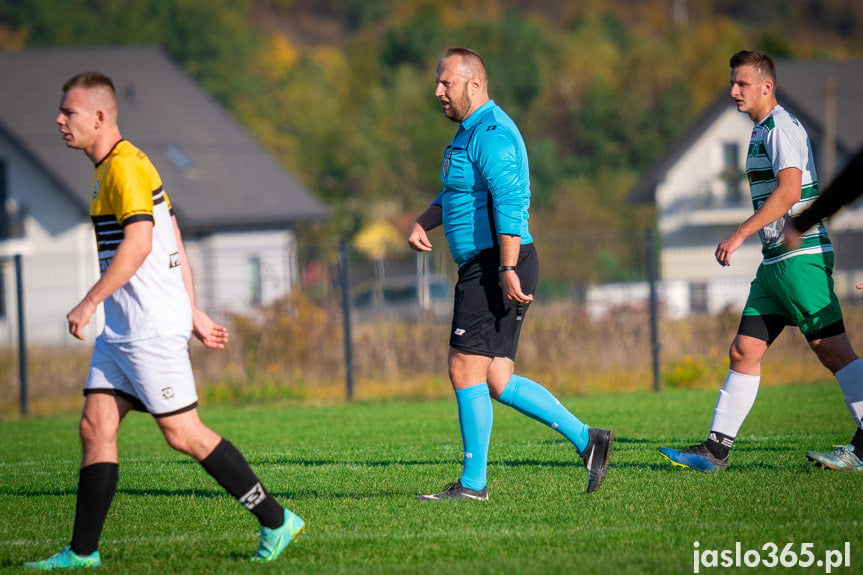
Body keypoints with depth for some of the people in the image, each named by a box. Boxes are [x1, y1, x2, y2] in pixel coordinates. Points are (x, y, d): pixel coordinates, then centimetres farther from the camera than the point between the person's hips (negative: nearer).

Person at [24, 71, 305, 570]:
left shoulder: (125, 166, -13)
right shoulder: (112, 168, 18)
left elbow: (139, 242, -25)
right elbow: (176, 248, 20)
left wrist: (89, 302, -21)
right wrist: (194, 312, 22)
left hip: (152, 330, -10)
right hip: (121, 330, 10)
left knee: (184, 434, -5)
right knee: (96, 428, 4)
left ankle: (276, 521, 3)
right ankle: (83, 552, 5)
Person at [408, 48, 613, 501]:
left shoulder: (490, 133, -14)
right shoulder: (471, 131, 20)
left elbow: (510, 203, -23)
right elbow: (453, 195, 30)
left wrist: (508, 270, -29)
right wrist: (422, 223, 11)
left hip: (494, 268, -10)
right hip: (484, 269, 10)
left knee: (465, 371, -7)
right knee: (497, 382, 8)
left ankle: (473, 483, -2)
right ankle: (585, 439, 9)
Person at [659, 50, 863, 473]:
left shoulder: (781, 127, -10)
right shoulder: (763, 130, 20)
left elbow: (789, 191, -21)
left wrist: (740, 235, -21)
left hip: (800, 258, -10)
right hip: (775, 261, 10)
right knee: (744, 351, 5)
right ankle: (716, 450, 4)